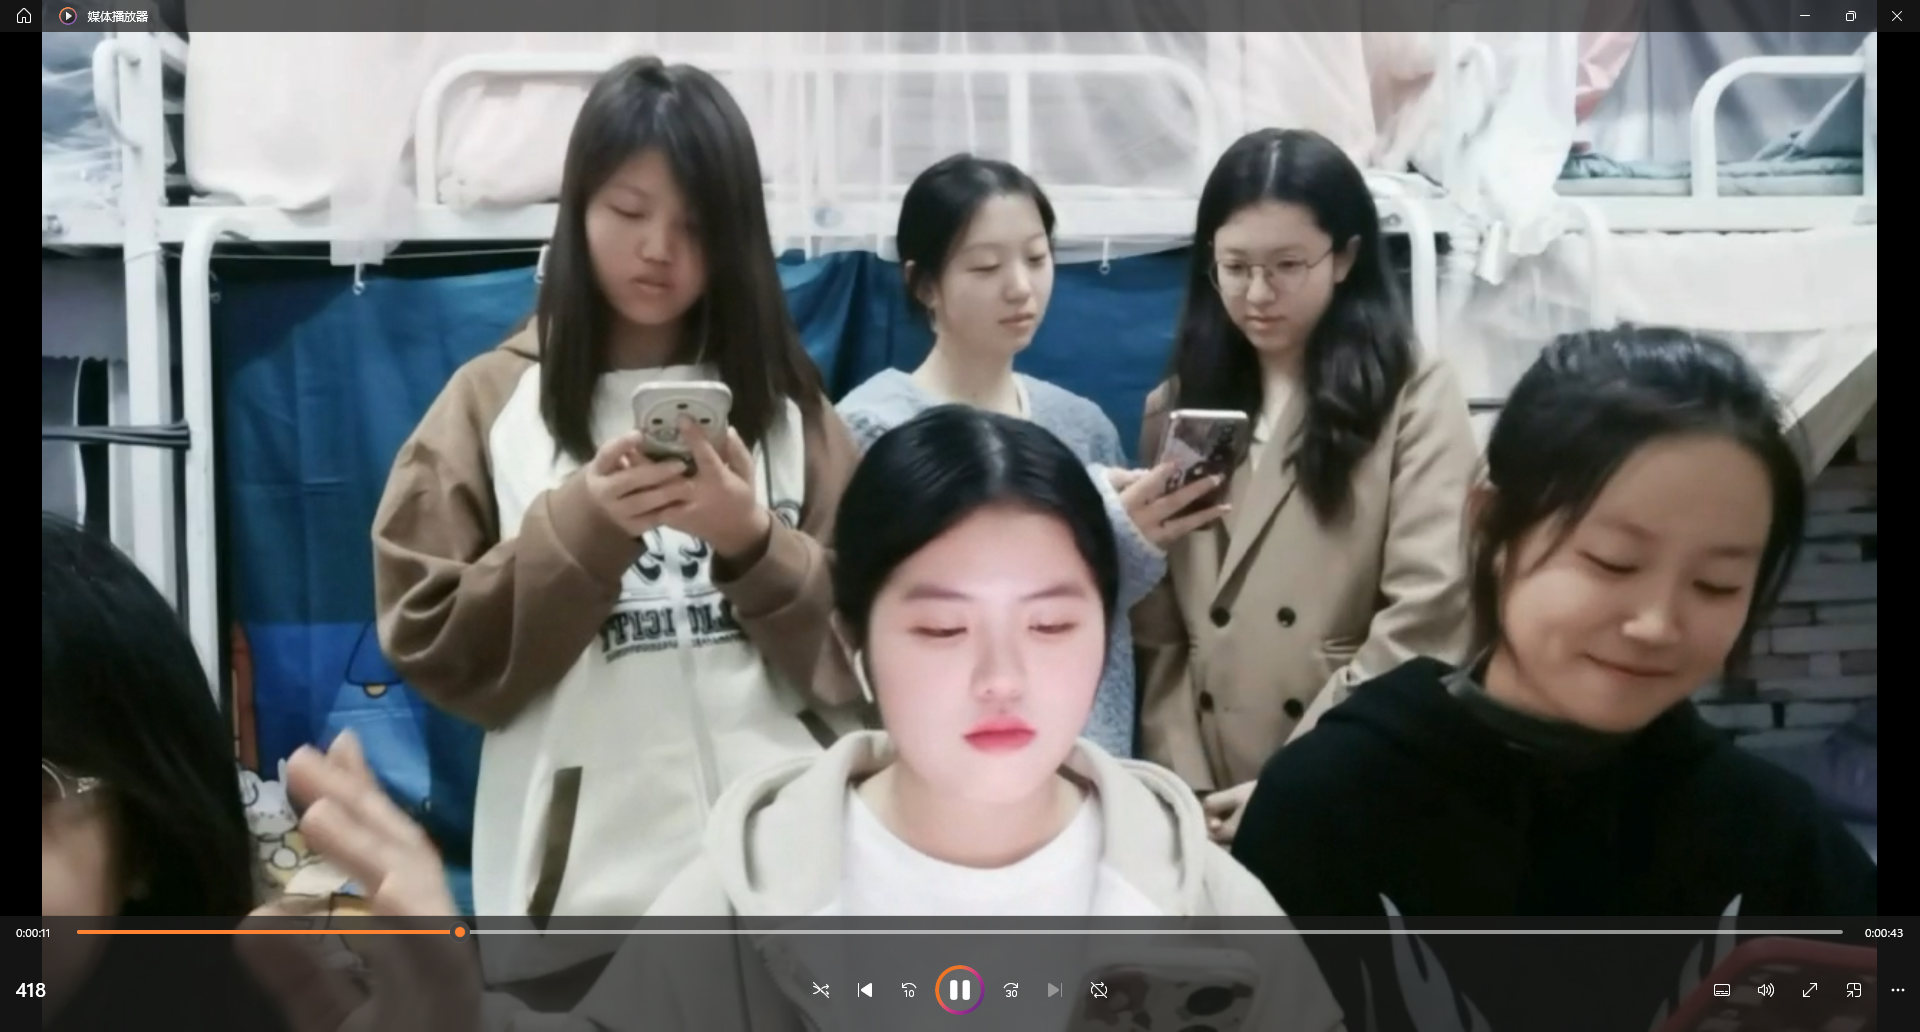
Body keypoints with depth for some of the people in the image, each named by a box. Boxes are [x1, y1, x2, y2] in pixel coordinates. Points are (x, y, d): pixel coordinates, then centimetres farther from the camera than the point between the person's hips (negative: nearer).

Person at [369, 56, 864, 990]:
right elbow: (436, 649, -2)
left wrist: (752, 543, -14)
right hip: (583, 874, -1)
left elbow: (859, 655, 3)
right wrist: (580, 528, -14)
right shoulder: (493, 401, 4)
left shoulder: (786, 402, 8)